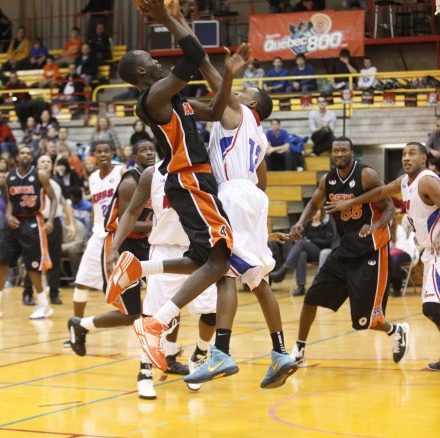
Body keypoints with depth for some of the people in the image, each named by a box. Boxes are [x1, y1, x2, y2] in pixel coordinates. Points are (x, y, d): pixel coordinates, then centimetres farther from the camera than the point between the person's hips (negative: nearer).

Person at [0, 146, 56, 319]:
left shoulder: (40, 175, -7)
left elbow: (53, 199, -3)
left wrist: (50, 221, -15)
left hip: (32, 222, -4)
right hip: (15, 222, 5)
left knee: (33, 266, -2)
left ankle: (44, 305, 9)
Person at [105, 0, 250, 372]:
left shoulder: (173, 98, 19)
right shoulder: (154, 95, -11)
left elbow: (214, 114, 22)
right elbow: (196, 55, -20)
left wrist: (229, 75, 11)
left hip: (195, 181, 10)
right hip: (190, 182, -10)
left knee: (206, 261, 16)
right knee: (218, 260, -16)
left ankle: (136, 268, 14)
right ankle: (155, 325, -21)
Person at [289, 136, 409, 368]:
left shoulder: (367, 176, -16)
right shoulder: (327, 180, 1)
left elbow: (389, 208, -14)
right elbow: (314, 205, 18)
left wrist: (375, 227, -34)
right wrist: (300, 223, -2)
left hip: (370, 251, -6)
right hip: (345, 249, 6)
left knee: (363, 318, -5)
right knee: (312, 297, 0)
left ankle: (398, 332, 25)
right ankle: (298, 351, 13)